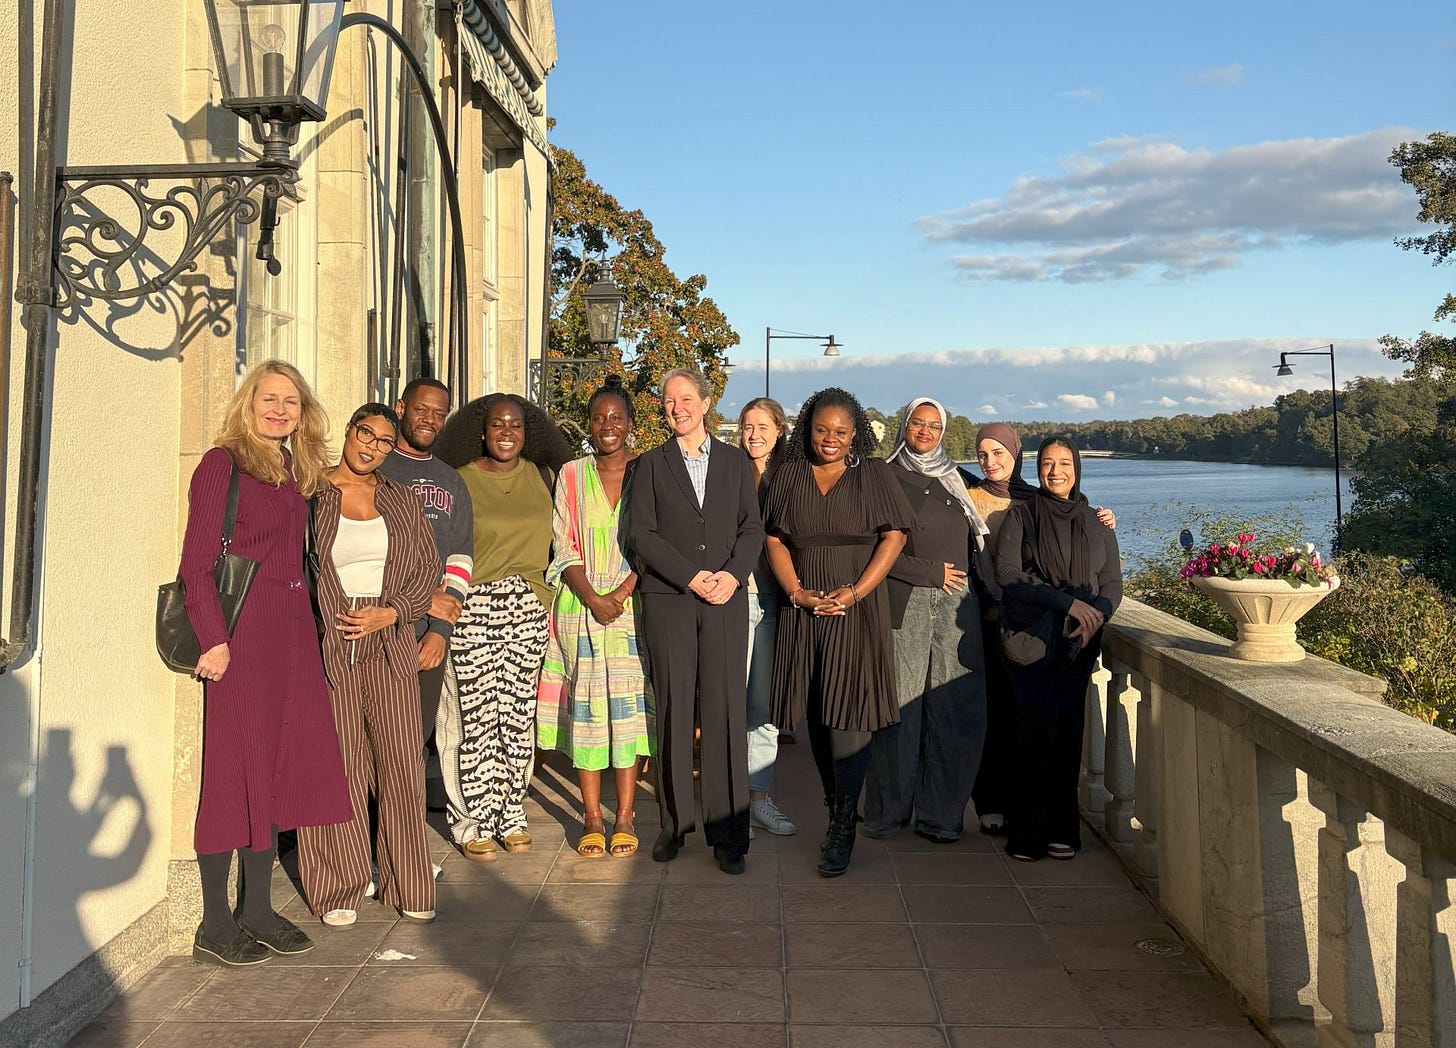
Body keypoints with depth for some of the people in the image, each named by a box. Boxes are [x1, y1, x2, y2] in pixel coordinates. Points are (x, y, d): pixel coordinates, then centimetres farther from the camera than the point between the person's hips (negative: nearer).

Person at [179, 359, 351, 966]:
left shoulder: (294, 473, 16)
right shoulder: (223, 464, -4)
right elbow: (196, 562, -10)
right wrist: (213, 638, -17)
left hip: (292, 634, 7)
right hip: (241, 635, -7)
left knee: (283, 767, 9)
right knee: (235, 769, -3)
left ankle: (257, 910, 20)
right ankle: (215, 925, 8)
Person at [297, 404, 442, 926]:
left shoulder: (400, 500, 13)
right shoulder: (311, 495, 3)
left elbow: (428, 566, 9)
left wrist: (390, 612, -5)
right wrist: (325, 622, -9)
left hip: (390, 643, 3)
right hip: (329, 645, -3)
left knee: (401, 762, 2)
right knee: (338, 765, 0)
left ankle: (406, 885, 13)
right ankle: (339, 889, 14)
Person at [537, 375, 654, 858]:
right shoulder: (572, 475, 9)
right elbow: (565, 548, 4)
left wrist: (622, 592, -13)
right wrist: (593, 598, -9)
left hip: (634, 604, -1)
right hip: (581, 605, 1)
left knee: (629, 704, -2)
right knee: (586, 706, 0)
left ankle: (624, 816, 7)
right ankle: (592, 817, 9)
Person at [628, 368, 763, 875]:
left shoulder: (734, 461, 14)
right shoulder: (651, 464, 9)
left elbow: (752, 527, 9)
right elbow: (641, 533, 1)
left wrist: (732, 574, -9)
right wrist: (691, 576, -9)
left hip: (726, 599, 1)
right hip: (667, 600, 0)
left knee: (726, 710, -4)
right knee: (673, 710, 1)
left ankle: (727, 833, 2)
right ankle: (674, 823, 12)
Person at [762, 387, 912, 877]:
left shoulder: (875, 474, 3)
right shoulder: (789, 475, 10)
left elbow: (894, 537, -3)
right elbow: (775, 539, 7)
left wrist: (856, 592, -13)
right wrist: (797, 592, -8)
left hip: (858, 611, -3)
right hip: (803, 611, 3)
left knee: (847, 711, -8)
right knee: (817, 714, 6)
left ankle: (844, 826, -1)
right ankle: (835, 807, 19)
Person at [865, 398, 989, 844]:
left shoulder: (956, 480, 21)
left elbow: (976, 543, 27)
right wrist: (931, 572, -4)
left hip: (957, 604, 4)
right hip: (904, 602, -4)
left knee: (955, 707, -2)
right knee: (901, 705, -6)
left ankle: (941, 813, 7)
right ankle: (889, 811, 6)